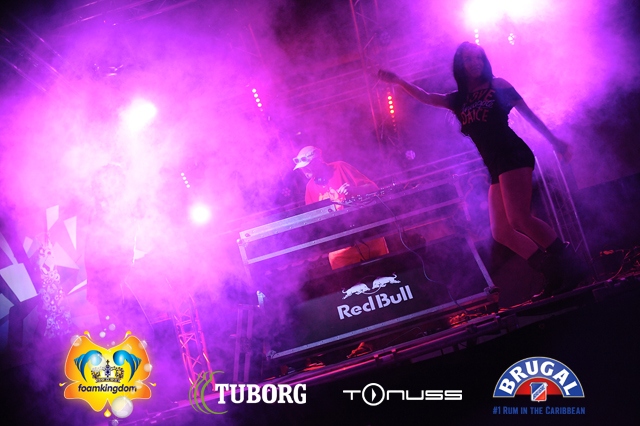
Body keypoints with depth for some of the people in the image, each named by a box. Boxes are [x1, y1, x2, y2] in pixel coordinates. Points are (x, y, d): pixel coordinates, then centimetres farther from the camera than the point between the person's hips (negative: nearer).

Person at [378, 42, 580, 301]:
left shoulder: (498, 85, 8)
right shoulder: (458, 99, 17)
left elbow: (528, 113, 11)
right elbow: (425, 97, 7)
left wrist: (553, 140, 10)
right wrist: (397, 81, -8)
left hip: (513, 156, -6)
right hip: (495, 168, 6)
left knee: (519, 219, -23)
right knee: (501, 231, -1)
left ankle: (567, 267, -12)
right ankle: (554, 277, 5)